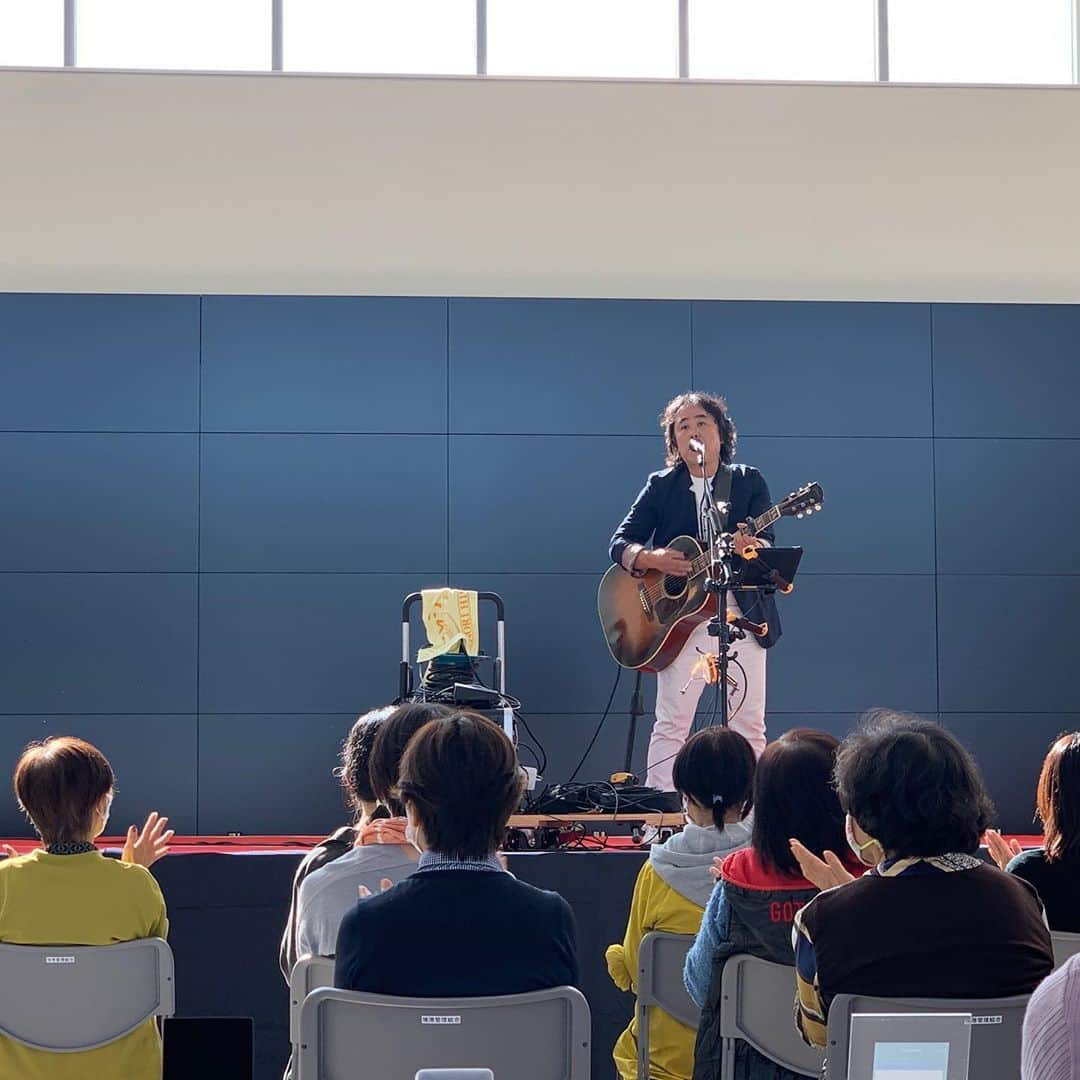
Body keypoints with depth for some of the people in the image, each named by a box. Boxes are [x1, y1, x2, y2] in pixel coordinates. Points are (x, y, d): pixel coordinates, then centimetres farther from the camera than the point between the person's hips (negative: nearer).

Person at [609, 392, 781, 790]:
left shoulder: (749, 482, 9)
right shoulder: (661, 486, 9)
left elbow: (767, 542, -3)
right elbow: (619, 544, 4)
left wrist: (753, 546, -28)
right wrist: (652, 558, -18)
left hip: (742, 614, 1)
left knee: (750, 726, 1)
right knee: (670, 724, -6)